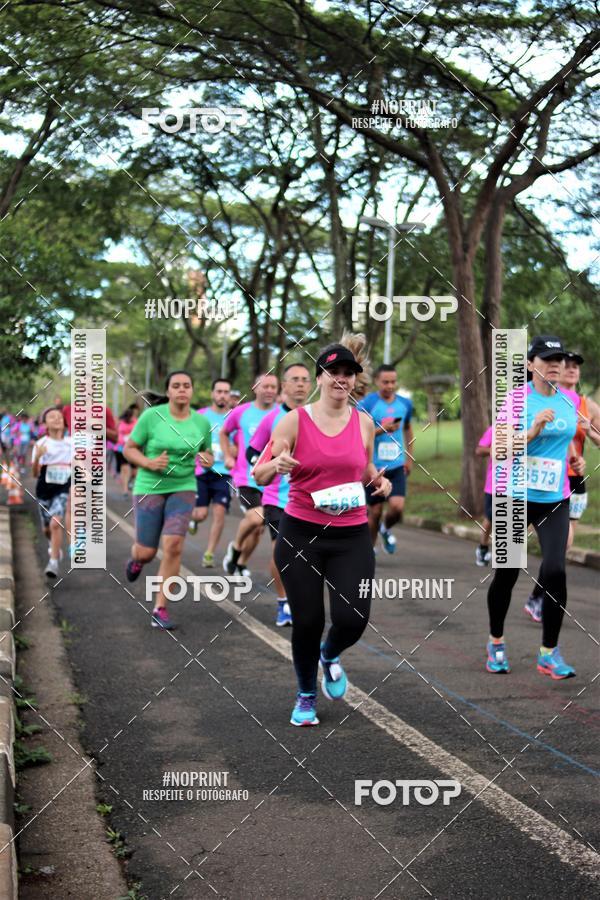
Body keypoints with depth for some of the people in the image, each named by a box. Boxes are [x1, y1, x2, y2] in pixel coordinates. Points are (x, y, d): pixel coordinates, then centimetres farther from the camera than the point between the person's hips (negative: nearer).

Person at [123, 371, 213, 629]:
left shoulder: (201, 422, 0)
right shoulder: (152, 416, -9)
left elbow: (206, 453, 16)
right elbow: (128, 449, -2)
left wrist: (208, 460, -8)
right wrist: (149, 463, -20)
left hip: (183, 488, 2)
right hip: (149, 488, -1)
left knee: (174, 547, -15)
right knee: (147, 553, 2)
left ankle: (160, 609, -1)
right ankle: (136, 558, 43)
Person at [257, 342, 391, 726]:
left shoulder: (364, 422, 5)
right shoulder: (295, 420, -5)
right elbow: (260, 475, -4)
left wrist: (379, 481, 0)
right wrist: (277, 465, -26)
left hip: (352, 536, 2)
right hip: (301, 535, -2)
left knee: (353, 619, -10)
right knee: (307, 621, 1)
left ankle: (330, 655, 29)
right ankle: (306, 697, 28)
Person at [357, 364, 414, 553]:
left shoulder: (405, 404, 6)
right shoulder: (367, 404, -8)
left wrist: (409, 458, 18)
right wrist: (383, 429, -22)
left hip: (397, 466, 3)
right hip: (374, 466, -3)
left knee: (397, 507, -13)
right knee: (375, 511, 4)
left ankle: (386, 529, 20)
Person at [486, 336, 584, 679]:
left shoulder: (570, 400, 5)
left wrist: (574, 458, 4)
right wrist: (534, 429, -27)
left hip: (555, 499, 3)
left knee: (555, 570, -12)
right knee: (507, 573, 5)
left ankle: (549, 652, 3)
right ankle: (496, 642, 28)